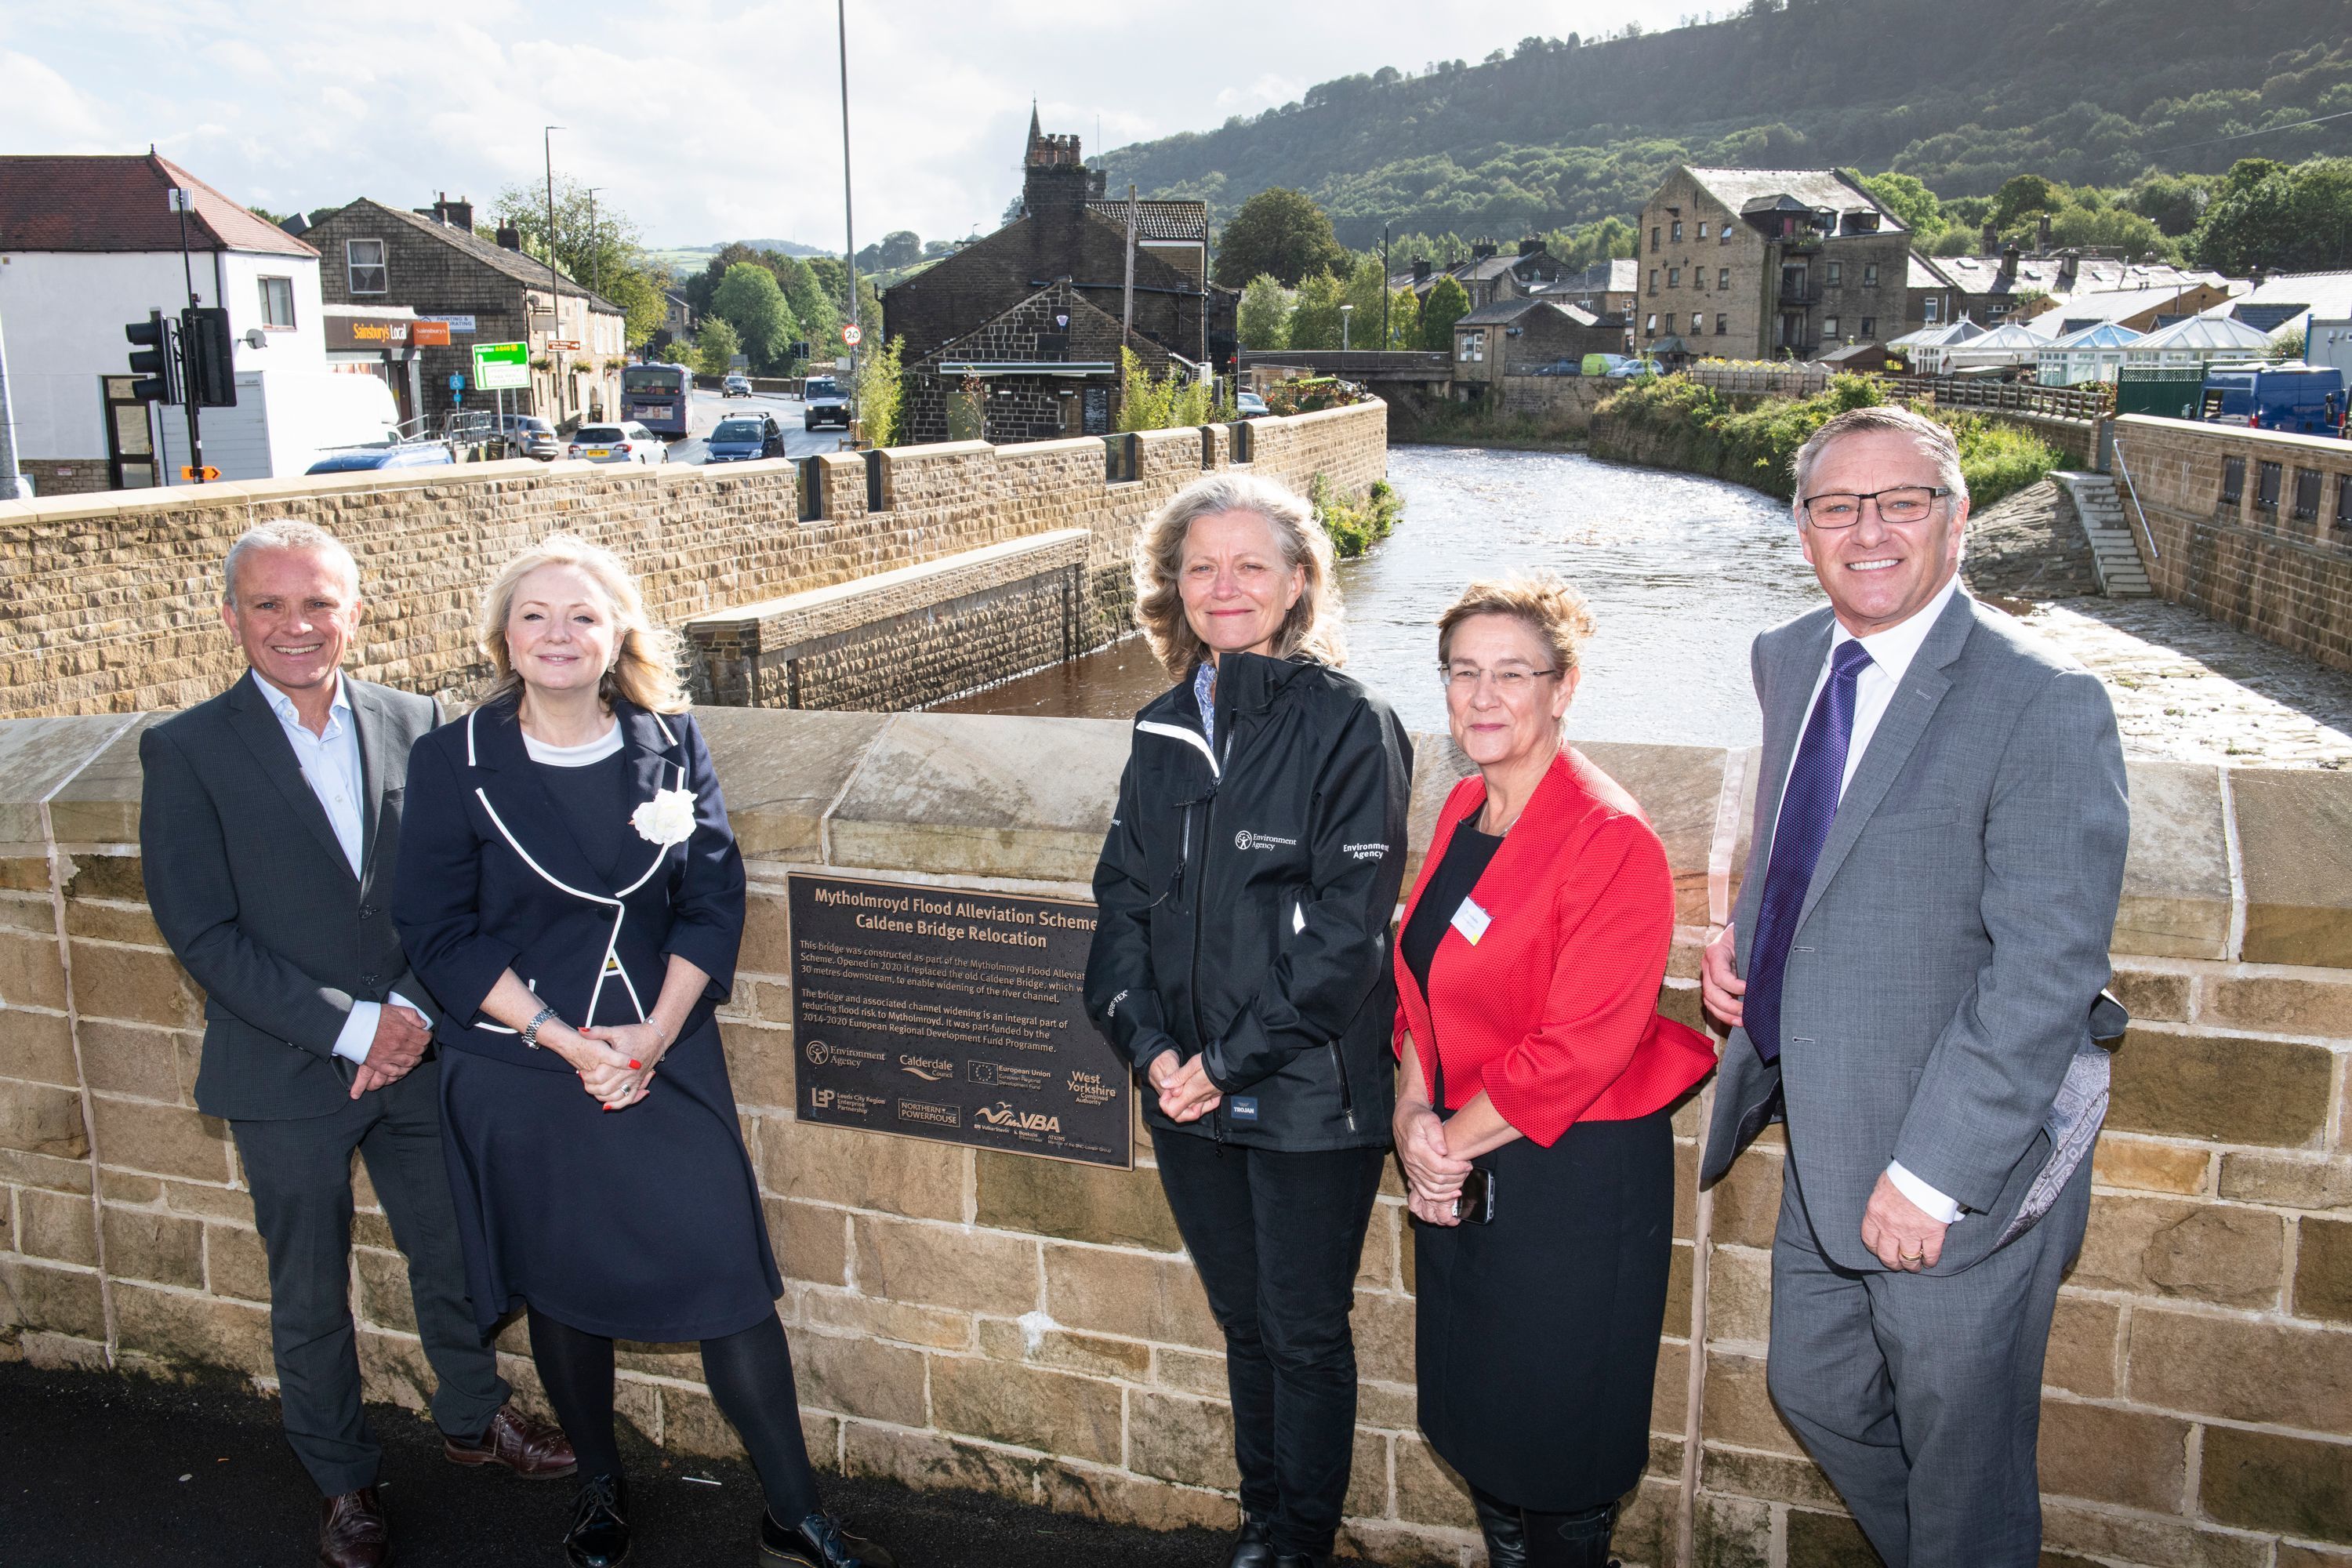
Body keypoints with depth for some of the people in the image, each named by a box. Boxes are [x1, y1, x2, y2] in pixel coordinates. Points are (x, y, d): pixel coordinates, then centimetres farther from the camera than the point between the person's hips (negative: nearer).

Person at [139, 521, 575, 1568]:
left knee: (455, 1256, 18)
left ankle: (472, 1418, 43)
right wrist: (351, 1026, -19)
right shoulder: (187, 753, -10)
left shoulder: (414, 726, -1)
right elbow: (203, 933, -14)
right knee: (310, 1297, 14)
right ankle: (342, 1481, 36)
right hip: (286, 1079, -2)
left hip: (419, 1055, 3)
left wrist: (412, 1011, -14)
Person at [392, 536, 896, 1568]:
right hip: (521, 1077, 0)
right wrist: (564, 1041, -14)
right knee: (562, 1290, 13)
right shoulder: (454, 763, -5)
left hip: (668, 1064, 1)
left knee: (731, 1280, -1)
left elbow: (713, 900, -1)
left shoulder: (670, 743, 0)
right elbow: (438, 932, -7)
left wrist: (652, 1034, -13)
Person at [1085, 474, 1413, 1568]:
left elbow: (1348, 926, -15)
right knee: (1244, 1322, 19)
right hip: (1186, 1096, 5)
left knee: (1305, 1334, 10)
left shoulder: (1348, 724, -10)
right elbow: (1123, 897, 7)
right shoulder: (1163, 730, 7)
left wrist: (1230, 1058, -16)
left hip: (1308, 1097, -5)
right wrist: (1150, 1045, -7)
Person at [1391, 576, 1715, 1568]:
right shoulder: (1463, 814, 4)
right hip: (1461, 1165, 7)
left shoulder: (1612, 843, -20)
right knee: (1471, 1417, 21)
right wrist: (1413, 1113, -5)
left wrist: (1452, 1139, -12)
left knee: (1558, 1442, 11)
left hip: (1578, 1177, -7)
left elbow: (1578, 1049, -22)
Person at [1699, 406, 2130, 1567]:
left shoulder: (2043, 703, -20)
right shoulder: (1787, 661, 3)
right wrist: (1746, 935, 2)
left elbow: (2047, 975, -23)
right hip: (1822, 1138, 7)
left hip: (1959, 1166, -7)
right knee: (1813, 1391, 24)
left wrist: (1930, 1174, -22)